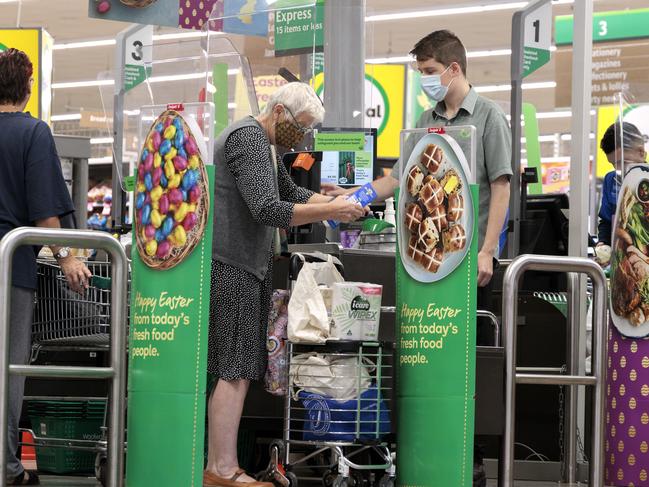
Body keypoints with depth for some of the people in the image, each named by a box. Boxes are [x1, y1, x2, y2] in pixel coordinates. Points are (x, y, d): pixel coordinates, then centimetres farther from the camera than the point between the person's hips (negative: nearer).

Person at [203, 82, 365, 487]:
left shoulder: (266, 144, 20)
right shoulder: (248, 139, -13)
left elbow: (290, 192, 30)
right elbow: (268, 210, -22)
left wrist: (335, 201, 14)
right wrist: (330, 211, -19)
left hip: (250, 268, 11)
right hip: (232, 267, -11)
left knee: (232, 373, 9)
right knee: (236, 373, -11)